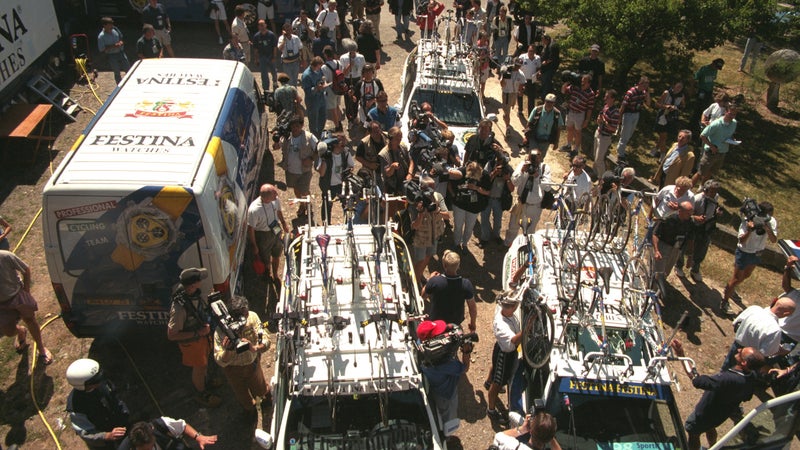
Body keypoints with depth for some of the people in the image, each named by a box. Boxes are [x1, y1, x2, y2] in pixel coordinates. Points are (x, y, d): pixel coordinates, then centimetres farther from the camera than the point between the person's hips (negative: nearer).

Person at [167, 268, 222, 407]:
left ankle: (200, 380, 60)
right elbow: (171, 335, -31)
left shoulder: (193, 291, -20)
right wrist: (197, 333, -30)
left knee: (204, 360, 30)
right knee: (200, 367, 17)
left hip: (202, 333, 7)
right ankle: (203, 394, 44)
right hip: (191, 341, -7)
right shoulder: (179, 308, -42)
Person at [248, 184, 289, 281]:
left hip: (277, 232, 5)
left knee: (276, 255, 26)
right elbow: (250, 229, -22)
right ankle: (268, 275, 52)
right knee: (266, 260, 20)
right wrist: (254, 246, -12)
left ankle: (275, 275, 53)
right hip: (263, 236, -5)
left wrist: (284, 225, 18)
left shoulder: (276, 200, -20)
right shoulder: (254, 210, -36)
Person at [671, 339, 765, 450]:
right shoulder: (751, 377, -21)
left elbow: (696, 380, -46)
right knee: (709, 428, 36)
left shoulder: (728, 379, -46)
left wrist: (681, 356, -45)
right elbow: (747, 397, -1)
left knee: (693, 433, 21)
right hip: (722, 413, 7)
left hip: (705, 415, -7)